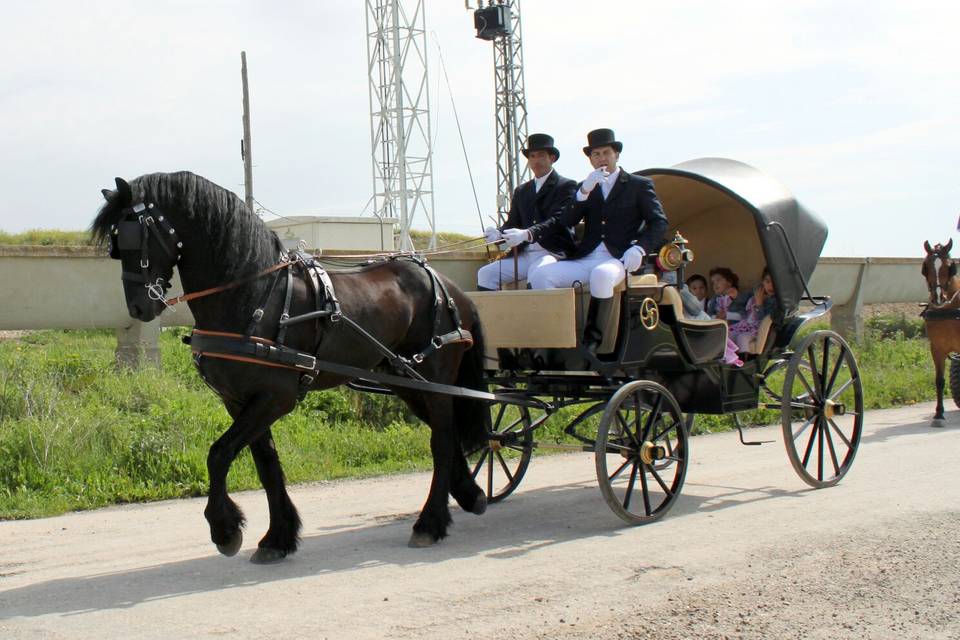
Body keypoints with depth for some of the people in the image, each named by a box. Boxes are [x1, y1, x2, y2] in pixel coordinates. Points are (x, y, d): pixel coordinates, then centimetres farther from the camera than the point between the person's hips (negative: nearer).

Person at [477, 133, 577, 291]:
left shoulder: (566, 186, 1)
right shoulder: (521, 191, 21)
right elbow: (512, 223, 14)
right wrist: (498, 234, -11)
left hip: (552, 253, -6)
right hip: (525, 254, 6)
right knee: (485, 274, -11)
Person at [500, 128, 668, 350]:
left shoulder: (640, 185, 10)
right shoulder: (585, 187, 21)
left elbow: (658, 223, 1)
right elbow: (563, 221, 8)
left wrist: (640, 249, -16)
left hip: (618, 259, -4)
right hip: (584, 259, 4)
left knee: (601, 275, -39)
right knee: (540, 275, -19)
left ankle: (592, 340, -28)